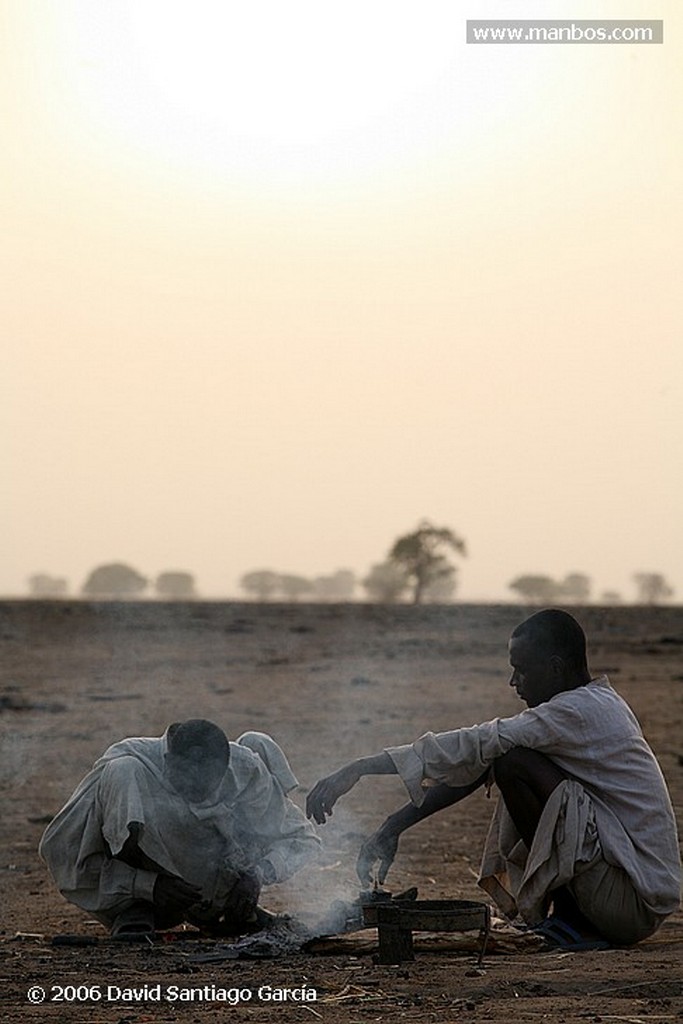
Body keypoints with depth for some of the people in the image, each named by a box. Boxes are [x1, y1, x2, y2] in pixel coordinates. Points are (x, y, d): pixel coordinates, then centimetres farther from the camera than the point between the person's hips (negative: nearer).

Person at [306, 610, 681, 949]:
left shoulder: (578, 713, -15)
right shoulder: (600, 704, 14)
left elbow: (474, 748, -20)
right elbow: (476, 763, 12)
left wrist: (360, 768, -18)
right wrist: (396, 825, 9)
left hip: (635, 902, -10)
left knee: (512, 763, -17)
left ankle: (567, 919, -5)